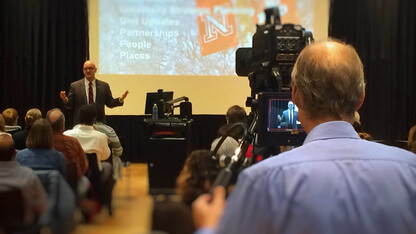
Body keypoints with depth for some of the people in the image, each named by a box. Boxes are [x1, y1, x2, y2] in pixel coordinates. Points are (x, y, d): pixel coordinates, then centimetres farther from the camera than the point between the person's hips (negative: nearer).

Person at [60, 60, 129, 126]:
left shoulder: (104, 86, 7)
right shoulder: (75, 86, 3)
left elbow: (109, 103, 9)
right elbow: (70, 106, 3)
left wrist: (120, 99, -8)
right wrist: (65, 100, -18)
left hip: (99, 124, 1)